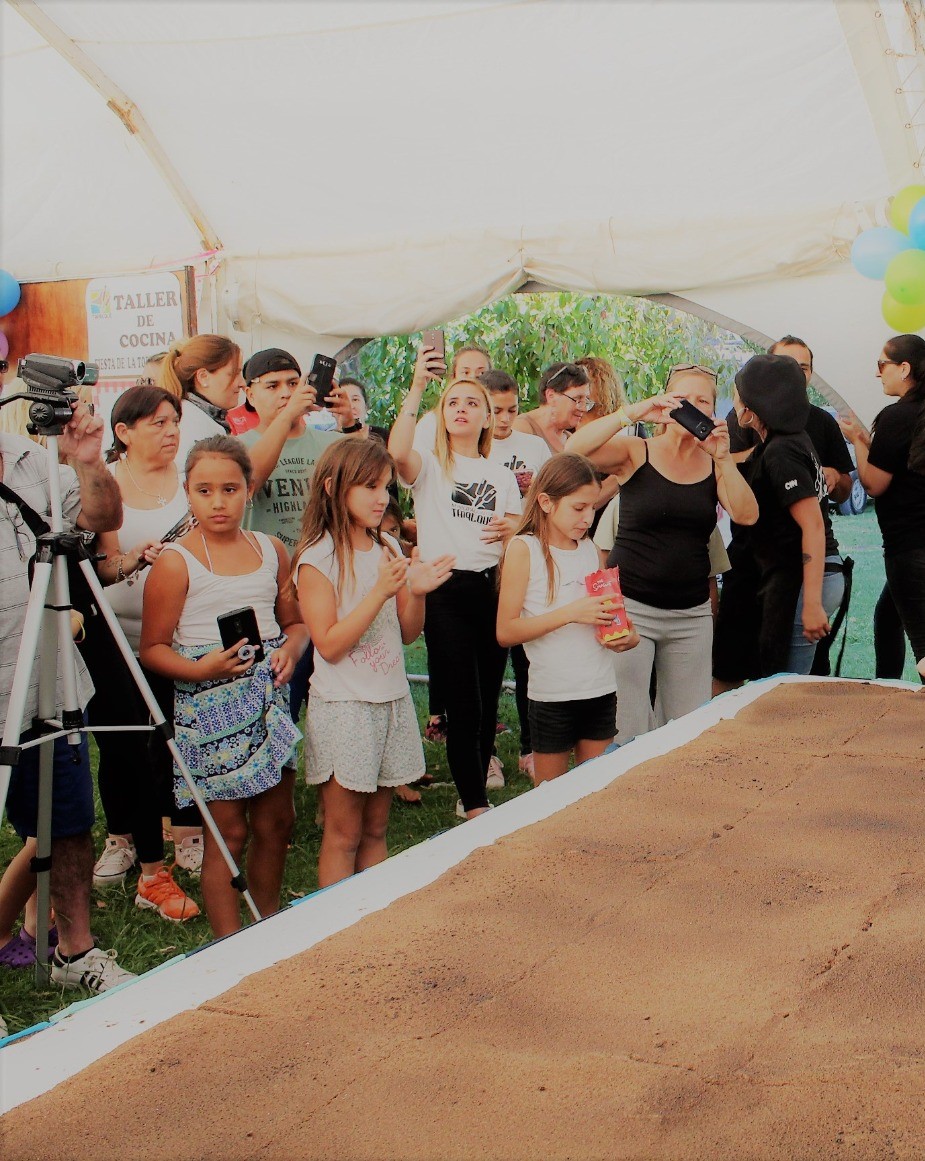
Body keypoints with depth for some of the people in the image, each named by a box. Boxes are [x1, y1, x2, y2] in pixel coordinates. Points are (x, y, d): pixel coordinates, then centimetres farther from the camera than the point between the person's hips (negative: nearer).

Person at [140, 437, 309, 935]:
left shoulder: (271, 551, 8)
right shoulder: (176, 562, -7)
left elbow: (295, 620, 17)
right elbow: (153, 649, -7)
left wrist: (288, 650, -5)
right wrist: (199, 668, -24)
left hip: (269, 698, 5)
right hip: (210, 706, -5)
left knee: (276, 822, 12)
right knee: (228, 829, 0)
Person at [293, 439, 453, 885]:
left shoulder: (388, 548, 8)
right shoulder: (317, 559, -11)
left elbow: (407, 634, 10)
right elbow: (329, 645, -17)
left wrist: (417, 592, -10)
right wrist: (381, 591, -22)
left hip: (392, 701, 6)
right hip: (343, 708, -6)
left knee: (375, 830, 14)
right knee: (343, 836, 2)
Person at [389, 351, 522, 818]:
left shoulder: (501, 476, 18)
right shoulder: (429, 465, 4)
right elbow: (397, 450, -20)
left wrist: (510, 530, -10)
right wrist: (418, 386, -25)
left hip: (492, 589, 4)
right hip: (446, 592, -4)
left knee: (488, 702, 8)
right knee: (464, 706, -6)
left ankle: (473, 793, 23)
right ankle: (476, 807, 1)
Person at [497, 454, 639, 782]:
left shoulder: (590, 549, 9)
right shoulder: (524, 548, -7)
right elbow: (506, 631, -15)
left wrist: (627, 637, -2)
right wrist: (570, 613, -22)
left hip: (601, 690, 5)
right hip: (551, 695, -5)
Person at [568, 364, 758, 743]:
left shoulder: (716, 465, 6)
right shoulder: (636, 453, -2)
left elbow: (747, 515, -9)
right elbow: (576, 448, -18)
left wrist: (722, 458, -18)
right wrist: (634, 412, -24)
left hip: (691, 614, 3)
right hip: (631, 607, -3)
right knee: (628, 732, -4)